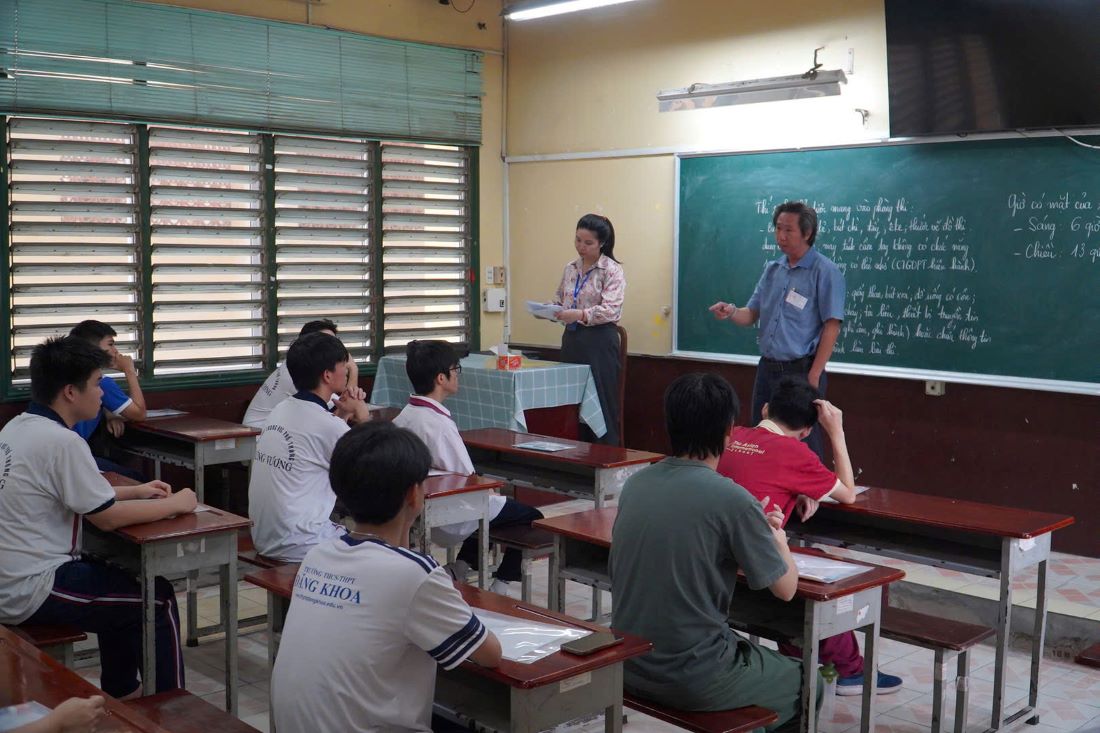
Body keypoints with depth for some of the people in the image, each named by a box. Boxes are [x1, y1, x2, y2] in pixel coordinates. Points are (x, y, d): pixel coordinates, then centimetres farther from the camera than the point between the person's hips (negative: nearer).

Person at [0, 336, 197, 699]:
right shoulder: (62, 442, -23)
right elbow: (108, 518, -16)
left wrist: (136, 491, 14)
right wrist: (175, 504, -4)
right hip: (31, 593, -9)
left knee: (118, 579, 26)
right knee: (159, 599, 4)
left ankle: (121, 692, 34)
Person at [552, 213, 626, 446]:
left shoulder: (612, 270, -7)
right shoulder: (570, 269, 13)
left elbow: (610, 310, -17)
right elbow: (559, 302, 19)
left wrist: (579, 315, -30)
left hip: (599, 342, -6)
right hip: (572, 340, 6)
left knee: (602, 407, -4)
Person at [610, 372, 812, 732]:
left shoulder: (634, 484, 0)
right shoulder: (731, 499, -18)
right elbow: (786, 588, -6)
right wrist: (778, 540, 14)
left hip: (629, 666, 6)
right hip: (694, 678, -6)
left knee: (757, 651, 32)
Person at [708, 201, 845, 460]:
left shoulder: (825, 271, -10)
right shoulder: (772, 268, 10)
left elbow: (832, 326, -12)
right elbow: (751, 314, 11)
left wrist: (813, 376, -16)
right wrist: (730, 312, -13)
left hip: (801, 371, -7)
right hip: (767, 368, 7)